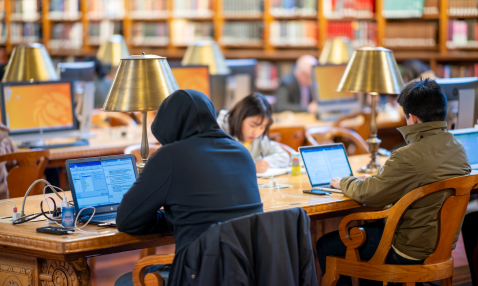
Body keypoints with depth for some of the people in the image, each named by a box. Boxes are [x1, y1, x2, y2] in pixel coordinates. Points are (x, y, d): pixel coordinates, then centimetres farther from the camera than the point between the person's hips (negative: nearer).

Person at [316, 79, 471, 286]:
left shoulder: (409, 157, -27)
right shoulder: (458, 149, 0)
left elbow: (368, 194, -17)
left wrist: (344, 182, 4)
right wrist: (376, 178, 18)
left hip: (410, 252, -9)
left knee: (326, 245, 6)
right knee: (368, 226, 34)